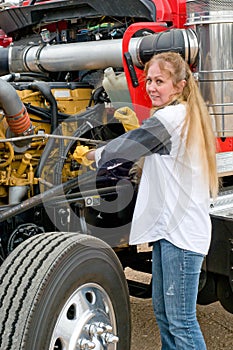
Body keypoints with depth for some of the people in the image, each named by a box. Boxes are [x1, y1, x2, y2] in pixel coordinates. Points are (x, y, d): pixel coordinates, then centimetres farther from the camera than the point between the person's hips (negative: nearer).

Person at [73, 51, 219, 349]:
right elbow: (152, 146, 24)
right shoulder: (187, 114, 18)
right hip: (168, 225, 11)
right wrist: (136, 127, 11)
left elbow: (126, 147, -7)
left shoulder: (170, 116, -13)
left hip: (180, 230, -11)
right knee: (162, 310, 18)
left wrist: (93, 154, 10)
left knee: (181, 321, -6)